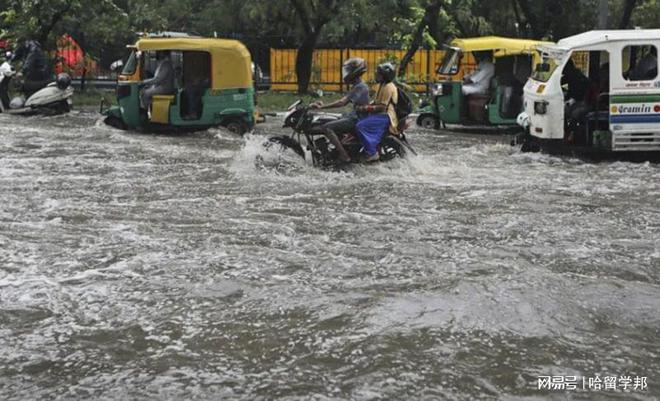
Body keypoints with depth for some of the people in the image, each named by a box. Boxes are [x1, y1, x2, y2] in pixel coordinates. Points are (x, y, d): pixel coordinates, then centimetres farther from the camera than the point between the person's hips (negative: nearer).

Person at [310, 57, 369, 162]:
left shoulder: (360, 87, -19)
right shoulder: (357, 86, 14)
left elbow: (342, 102, -27)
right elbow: (344, 102, 15)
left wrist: (322, 107, -26)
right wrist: (323, 105, 7)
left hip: (357, 119, -10)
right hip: (354, 116, 10)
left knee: (326, 127, -21)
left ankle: (344, 156, -24)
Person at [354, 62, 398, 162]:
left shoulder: (388, 87, -17)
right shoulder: (382, 85, 15)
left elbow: (382, 107, -22)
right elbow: (377, 102, 20)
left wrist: (366, 108, -22)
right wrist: (364, 107, 6)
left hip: (385, 116, -11)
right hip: (380, 114, 11)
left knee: (361, 126, -24)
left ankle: (372, 153, -22)